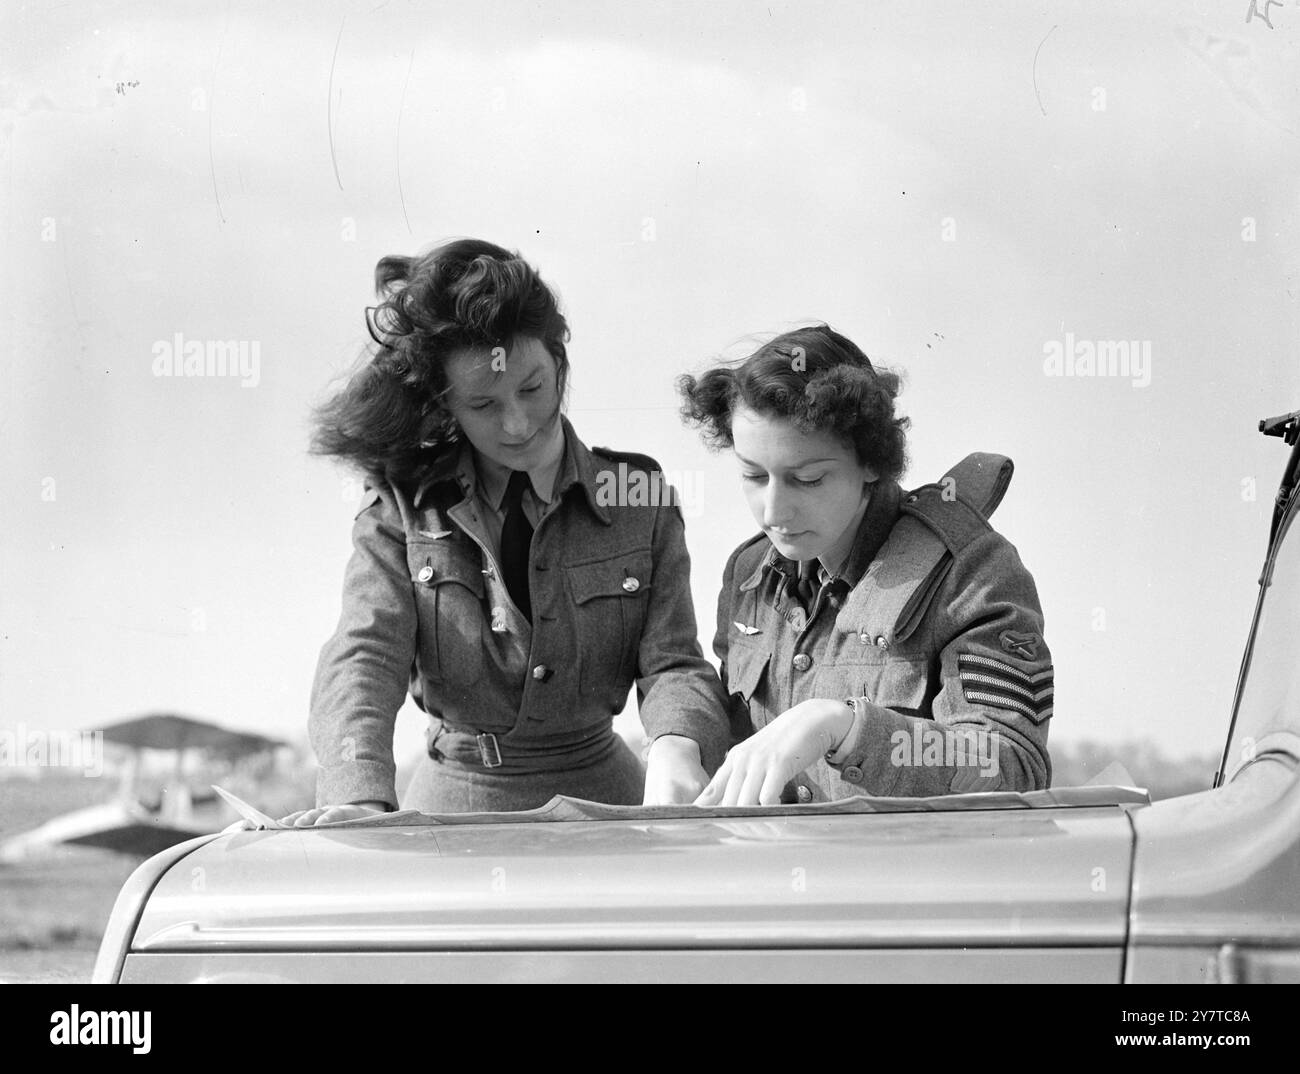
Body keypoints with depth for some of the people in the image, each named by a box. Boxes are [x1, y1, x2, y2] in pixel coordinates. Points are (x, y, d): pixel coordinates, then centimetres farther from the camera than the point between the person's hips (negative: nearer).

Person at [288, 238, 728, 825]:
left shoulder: (637, 496, 3)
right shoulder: (400, 509, -2)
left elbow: (671, 662, -2)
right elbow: (363, 658, -15)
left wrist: (675, 748, -27)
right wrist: (360, 800, -35)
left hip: (602, 798, 1)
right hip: (454, 803, 0)